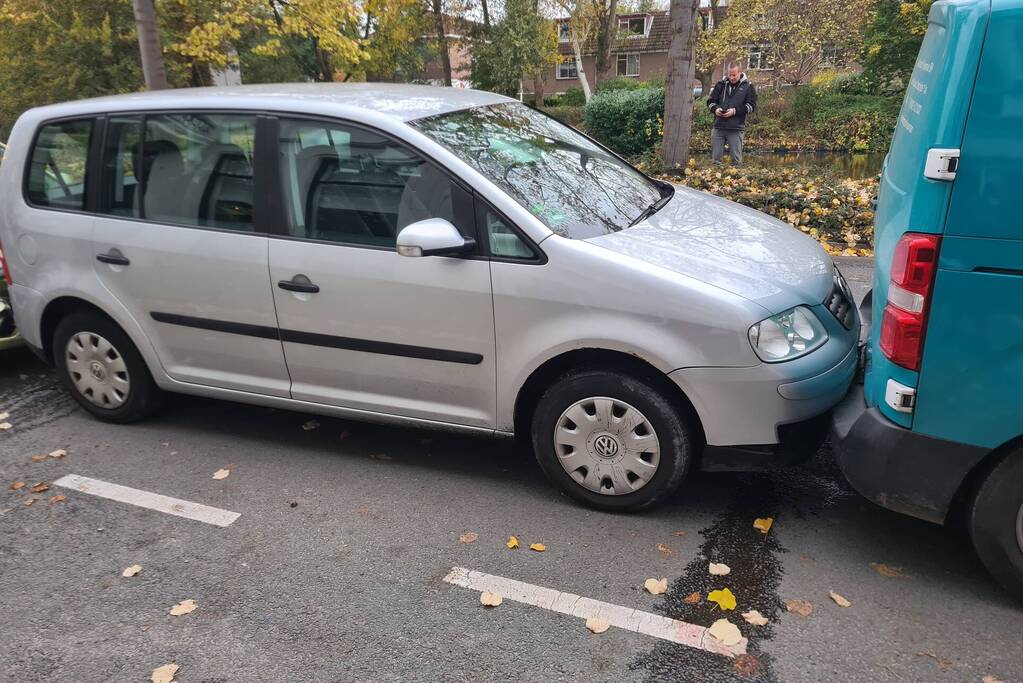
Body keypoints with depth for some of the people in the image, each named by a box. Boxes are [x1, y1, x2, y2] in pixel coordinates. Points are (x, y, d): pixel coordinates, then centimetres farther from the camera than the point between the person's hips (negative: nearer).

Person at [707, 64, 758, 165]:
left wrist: (735, 111, -15)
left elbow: (752, 106, -2)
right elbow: (710, 101, 15)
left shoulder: (748, 86, 3)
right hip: (718, 127, 3)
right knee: (716, 158, 6)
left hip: (736, 129, -2)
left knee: (736, 159, 1)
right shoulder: (721, 84, 10)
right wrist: (715, 109, -8)